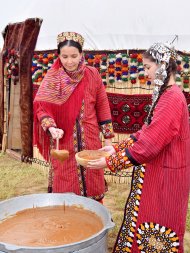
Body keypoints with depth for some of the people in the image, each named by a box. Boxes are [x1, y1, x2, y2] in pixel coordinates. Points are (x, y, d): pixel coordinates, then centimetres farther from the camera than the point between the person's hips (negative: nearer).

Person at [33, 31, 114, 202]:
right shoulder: (52, 77, -4)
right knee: (65, 187, 8)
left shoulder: (92, 75, -2)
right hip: (63, 141, -1)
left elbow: (102, 106, 2)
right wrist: (51, 127, -26)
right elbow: (41, 107, -8)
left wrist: (108, 137, 2)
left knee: (91, 185, 11)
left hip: (90, 140, 1)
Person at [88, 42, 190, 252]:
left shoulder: (172, 100, -23)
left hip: (164, 176, -9)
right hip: (155, 172, 9)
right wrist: (117, 148, 6)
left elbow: (148, 144, -25)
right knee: (141, 223, 21)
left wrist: (110, 162, -18)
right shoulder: (166, 95, 9)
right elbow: (146, 132, 12)